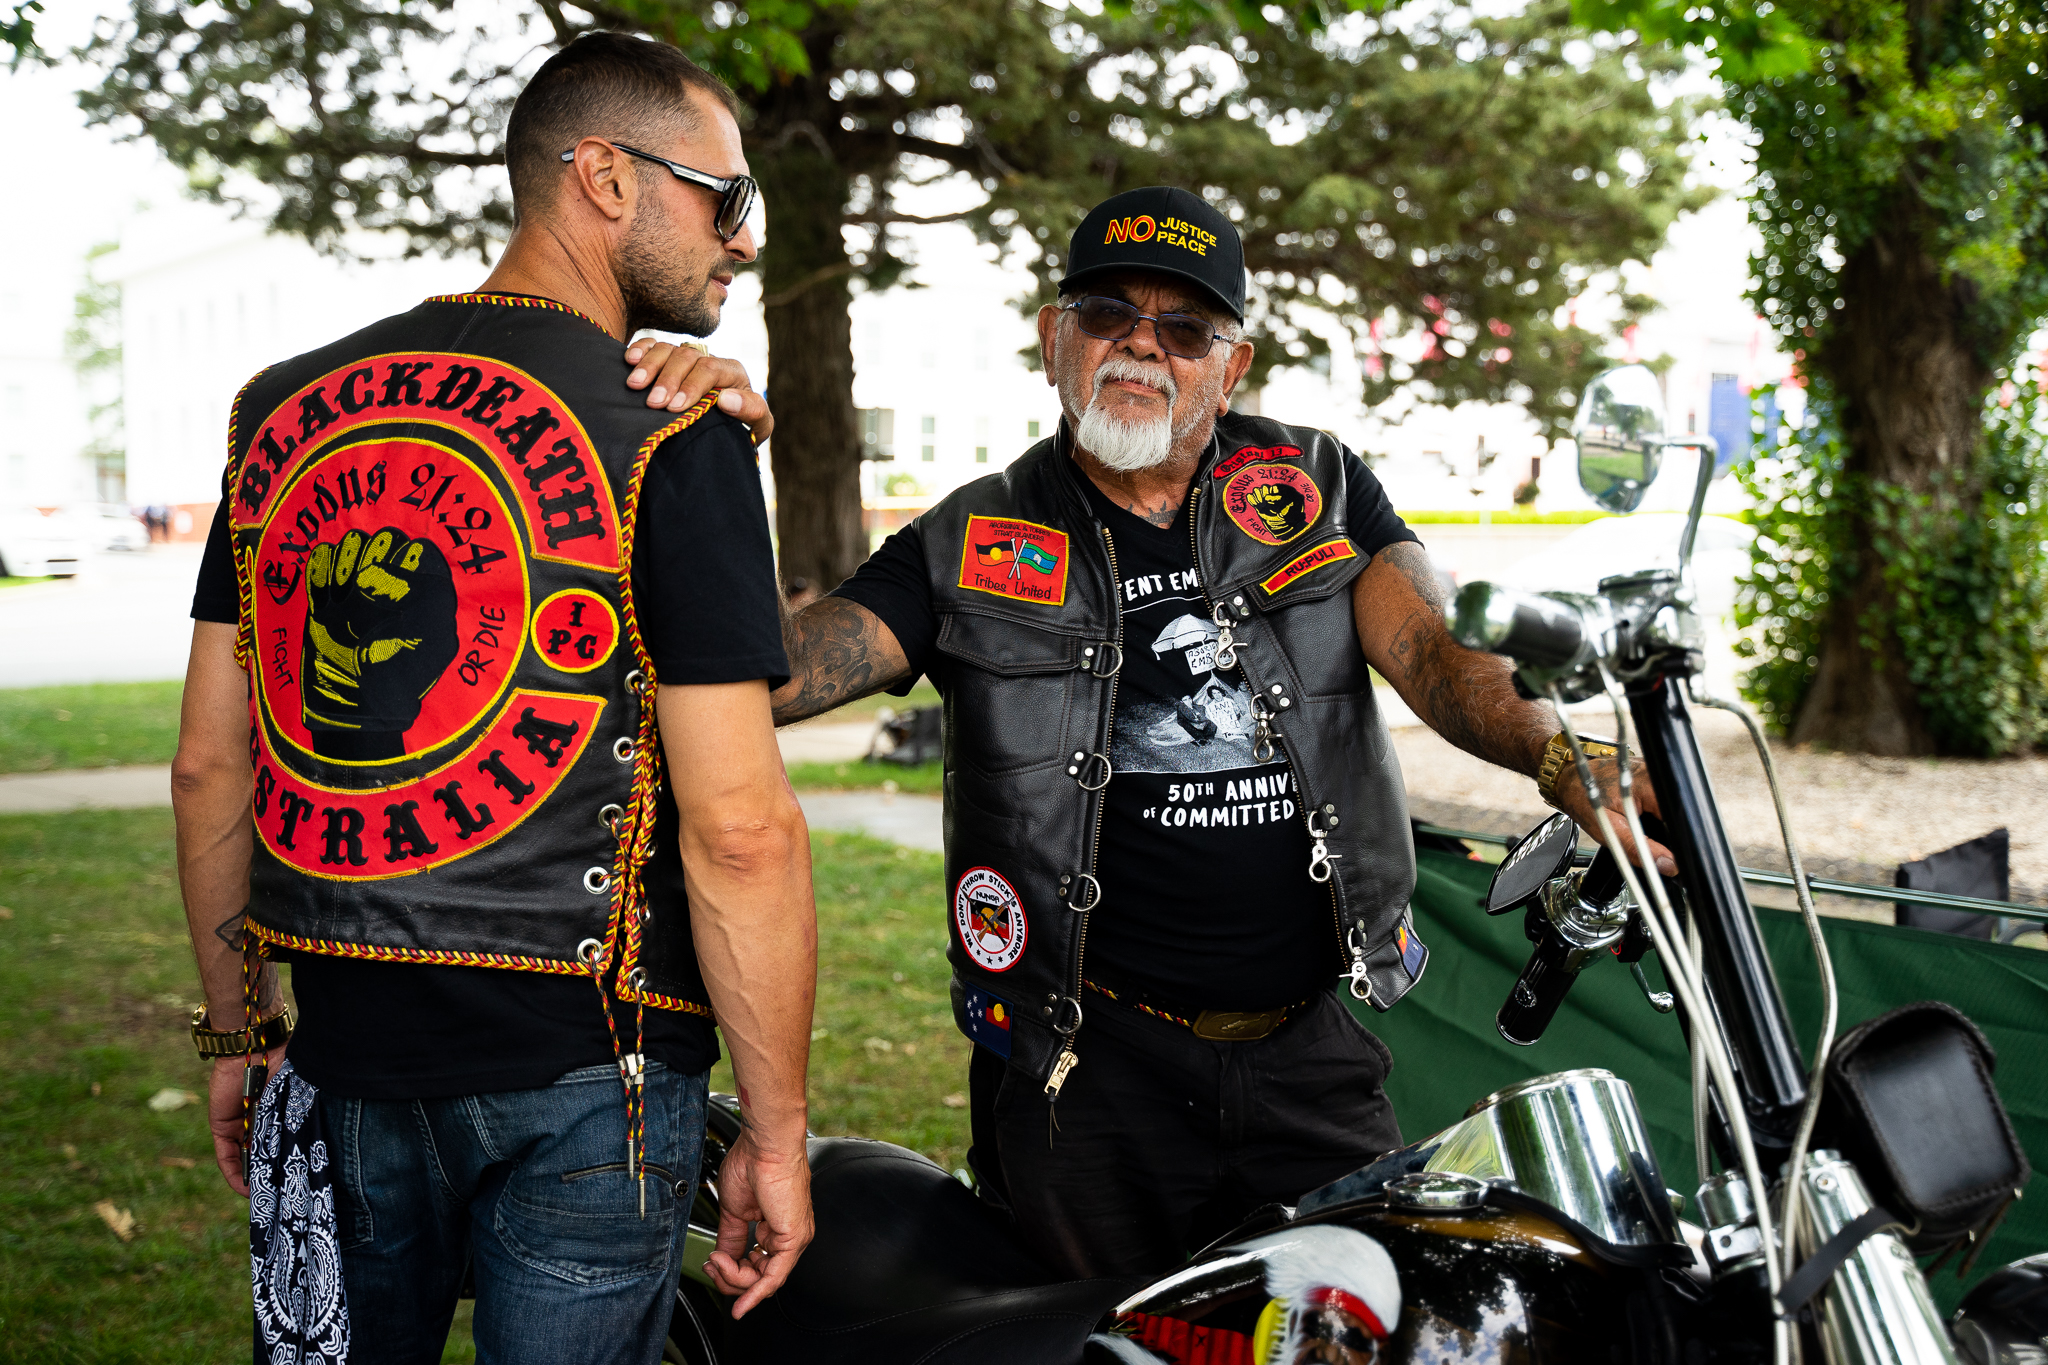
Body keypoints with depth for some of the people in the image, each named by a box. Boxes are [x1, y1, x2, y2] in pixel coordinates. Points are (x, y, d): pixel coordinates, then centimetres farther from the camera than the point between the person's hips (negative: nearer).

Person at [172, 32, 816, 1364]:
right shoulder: (676, 434, -12)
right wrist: (776, 1134, -8)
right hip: (585, 1073, -5)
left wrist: (238, 1029, 19)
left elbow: (210, 764, 8)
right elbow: (738, 826, -17)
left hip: (343, 1059, 5)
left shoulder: (284, 406, 5)